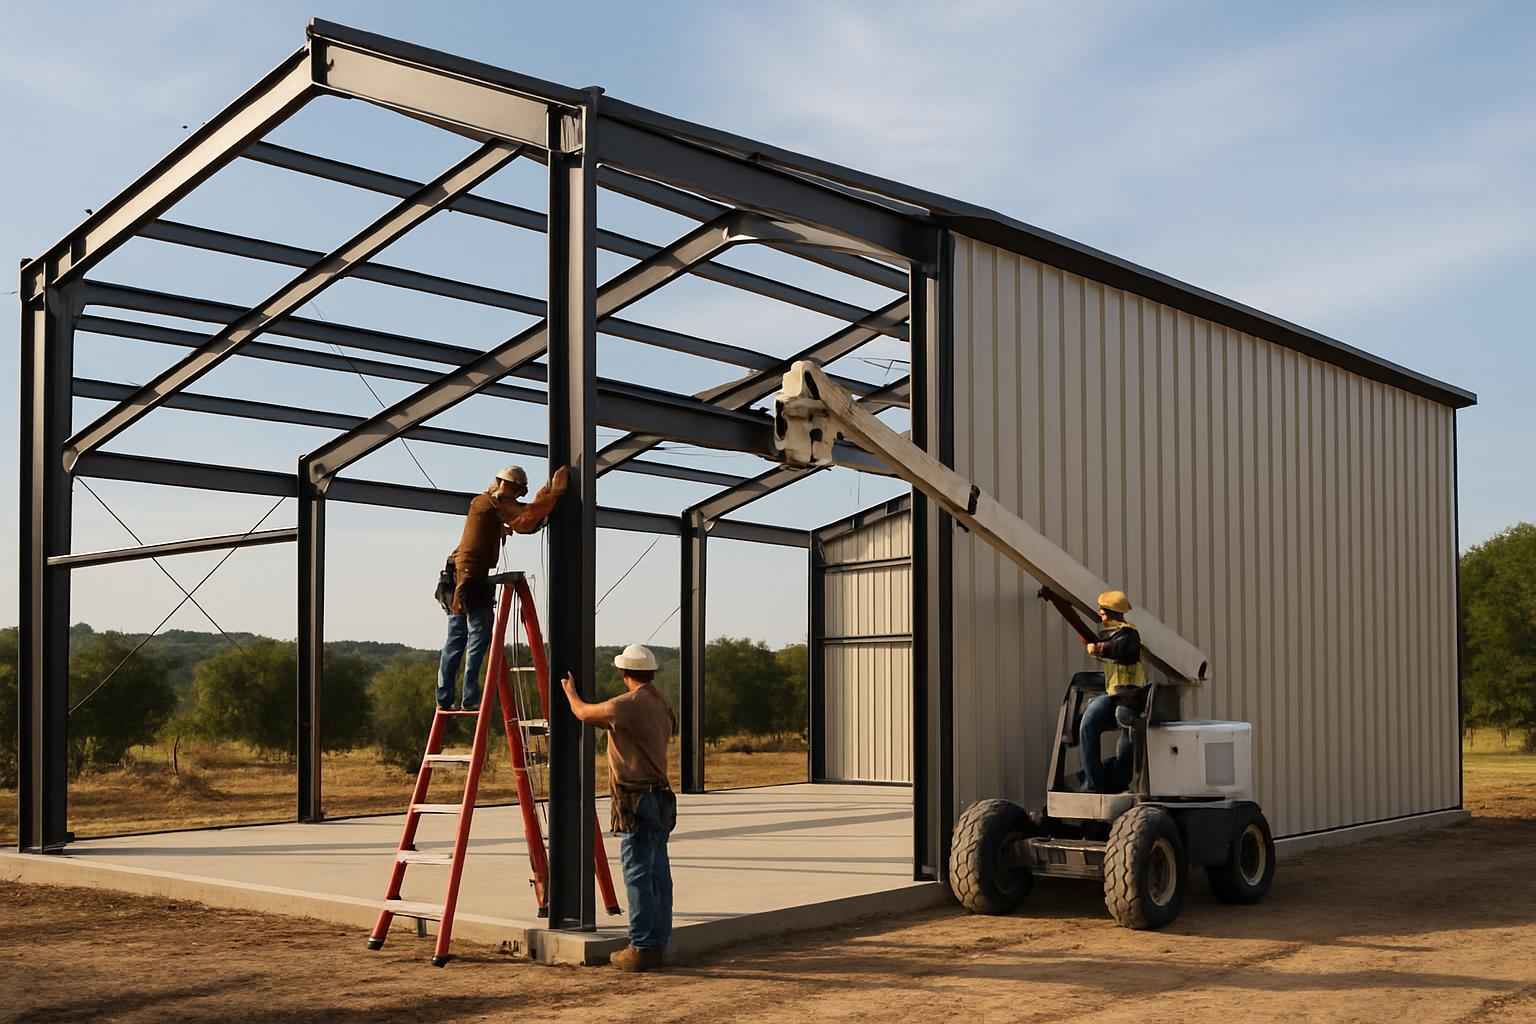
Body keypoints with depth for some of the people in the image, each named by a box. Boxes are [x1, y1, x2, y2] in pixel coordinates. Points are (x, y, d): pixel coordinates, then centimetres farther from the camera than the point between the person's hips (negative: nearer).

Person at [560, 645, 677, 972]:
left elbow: (584, 713, -2)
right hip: (660, 799, 9)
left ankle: (642, 948, -7)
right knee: (658, 875, 9)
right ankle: (658, 945, 13)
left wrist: (569, 690, 20)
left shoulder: (629, 704, -14)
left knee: (638, 876, -7)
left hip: (638, 801, -9)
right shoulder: (662, 705, 13)